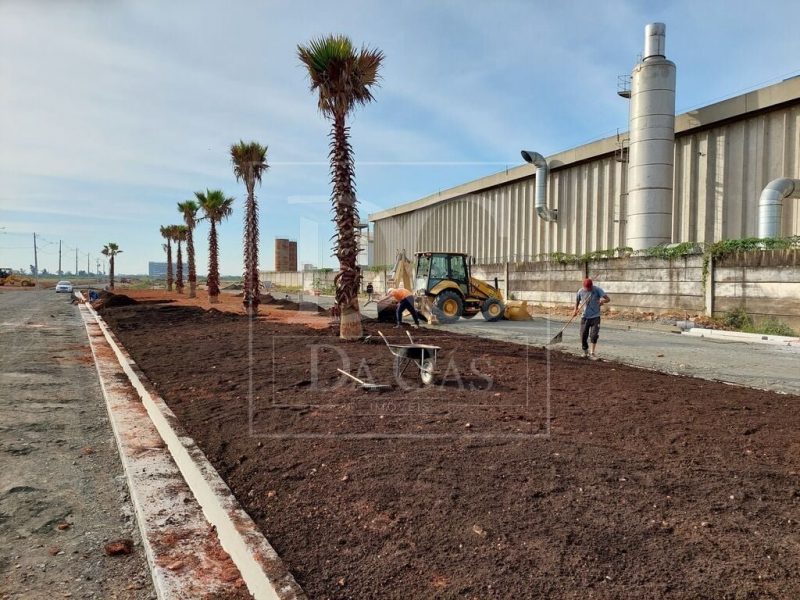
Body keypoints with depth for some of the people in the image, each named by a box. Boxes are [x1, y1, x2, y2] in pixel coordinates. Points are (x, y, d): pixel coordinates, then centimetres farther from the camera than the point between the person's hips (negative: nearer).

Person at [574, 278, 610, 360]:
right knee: (583, 335, 4)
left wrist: (603, 301, -36)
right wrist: (576, 310, -1)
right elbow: (577, 301, 14)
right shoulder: (581, 291, -4)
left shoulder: (597, 289, -10)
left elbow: (608, 299, -14)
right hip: (585, 317, 2)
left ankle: (592, 353, 5)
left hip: (595, 317, -2)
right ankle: (585, 352, 25)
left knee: (594, 335, -9)